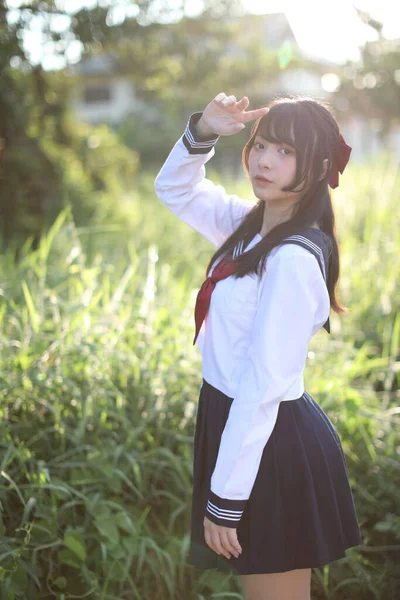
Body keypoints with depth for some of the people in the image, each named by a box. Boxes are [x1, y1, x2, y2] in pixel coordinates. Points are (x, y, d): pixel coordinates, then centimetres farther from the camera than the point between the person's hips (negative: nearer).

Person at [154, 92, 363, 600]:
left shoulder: (294, 259, -23)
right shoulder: (252, 225, 3)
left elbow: (264, 387, -24)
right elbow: (174, 189, 17)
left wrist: (224, 499, -19)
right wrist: (203, 131, -3)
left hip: (271, 446, -9)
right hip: (237, 424, 9)